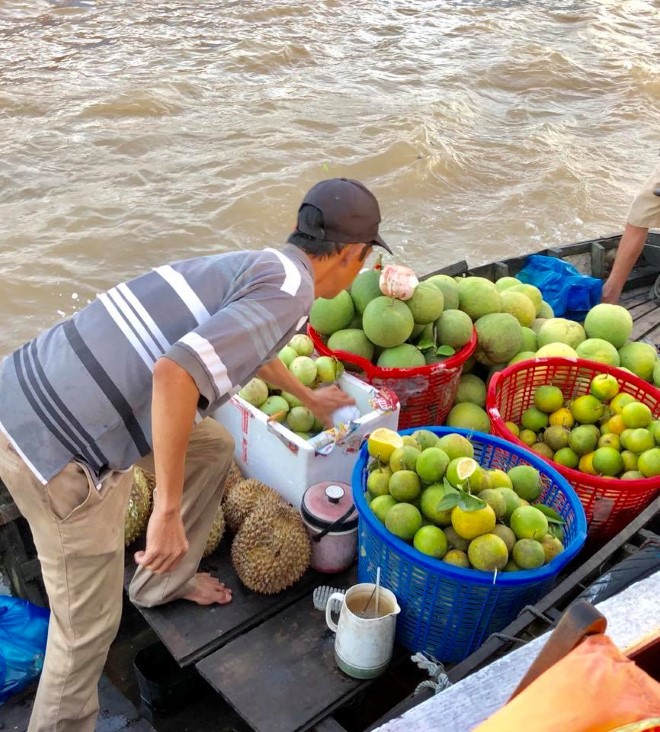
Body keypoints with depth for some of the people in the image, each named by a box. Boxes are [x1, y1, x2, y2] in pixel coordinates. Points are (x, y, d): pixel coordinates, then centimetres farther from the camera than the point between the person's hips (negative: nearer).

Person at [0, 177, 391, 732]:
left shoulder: (256, 265, 14)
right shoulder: (288, 292, -15)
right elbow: (175, 373, -30)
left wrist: (309, 398, 52)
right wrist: (167, 508, -20)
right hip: (57, 444, -9)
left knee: (212, 449, 24)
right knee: (91, 622, 9)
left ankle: (164, 582, 42)